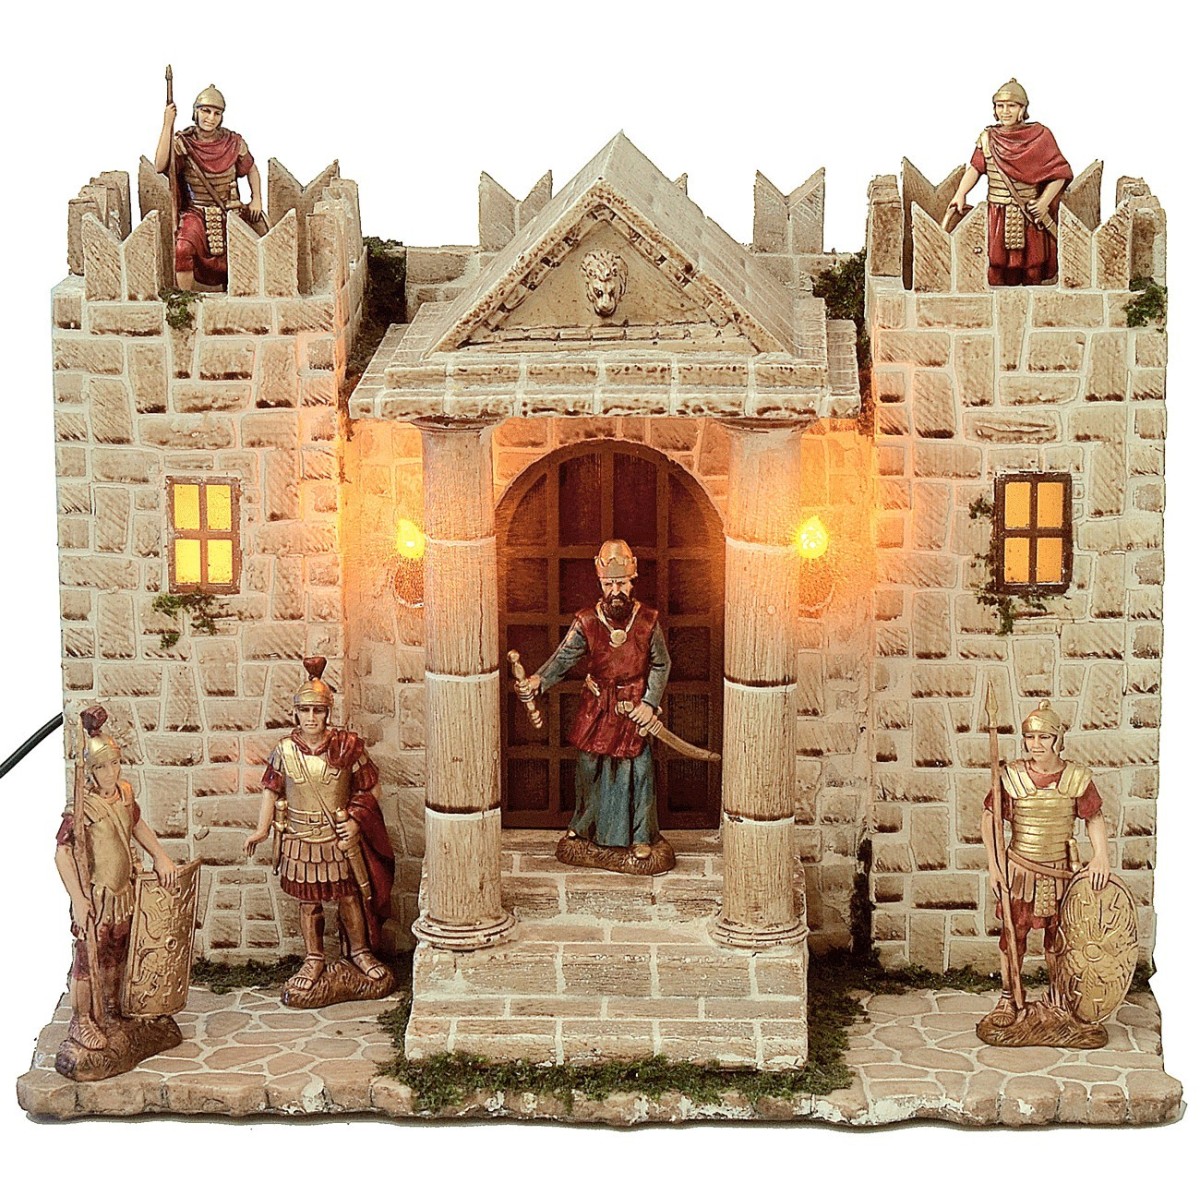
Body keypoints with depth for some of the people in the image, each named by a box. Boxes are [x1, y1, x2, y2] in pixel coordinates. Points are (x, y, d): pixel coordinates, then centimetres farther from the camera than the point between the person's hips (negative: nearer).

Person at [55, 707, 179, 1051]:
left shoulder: (123, 793, -2)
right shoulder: (81, 808, -24)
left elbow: (138, 826, 17)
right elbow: (63, 854, -23)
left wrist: (161, 856, 12)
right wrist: (78, 899, -24)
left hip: (123, 891, 7)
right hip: (95, 895, -7)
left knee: (117, 953, 22)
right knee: (89, 957, 2)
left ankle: (112, 1006, 41)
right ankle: (81, 1022, 16)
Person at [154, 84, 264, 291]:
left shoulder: (233, 143, 1)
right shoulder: (183, 143, -7)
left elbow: (251, 169, 18)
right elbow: (160, 167, -24)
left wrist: (257, 199, 3)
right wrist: (167, 126, -25)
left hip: (229, 212, 3)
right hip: (196, 213, -3)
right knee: (183, 250, -30)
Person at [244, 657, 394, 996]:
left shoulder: (347, 745, -9)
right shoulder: (285, 750, -6)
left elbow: (369, 788, -1)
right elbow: (271, 790, 4)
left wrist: (355, 820, -13)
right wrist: (262, 829, -3)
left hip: (342, 838, 0)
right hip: (301, 839, 1)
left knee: (350, 896, 12)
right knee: (309, 902, 11)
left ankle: (360, 951, 30)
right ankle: (314, 960, 26)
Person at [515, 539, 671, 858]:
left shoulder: (648, 621, -10)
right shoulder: (585, 622, -9)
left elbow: (661, 665, 0)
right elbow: (563, 658, -13)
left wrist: (650, 703, -9)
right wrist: (537, 681, -31)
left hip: (634, 708, -1)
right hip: (596, 706, 1)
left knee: (638, 769, 4)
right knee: (589, 767, 13)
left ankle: (640, 835, 20)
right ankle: (583, 824, 35)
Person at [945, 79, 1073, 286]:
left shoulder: (1040, 136, 0)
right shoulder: (988, 138, 7)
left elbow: (1059, 172, -2)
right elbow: (975, 168, -3)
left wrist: (1045, 201, -14)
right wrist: (960, 194, -19)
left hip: (1031, 215, -1)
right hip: (998, 215, 1)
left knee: (1032, 270, 2)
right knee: (999, 266, 1)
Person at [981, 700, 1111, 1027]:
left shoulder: (1077, 777, -6)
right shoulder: (1012, 776, -9)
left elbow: (1094, 818, 3)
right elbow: (990, 818, -3)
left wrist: (1100, 857, -11)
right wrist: (993, 865, -7)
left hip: (1061, 871, 1)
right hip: (1020, 870, -1)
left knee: (1058, 938, 12)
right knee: (1013, 935, 4)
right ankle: (1008, 997, 20)